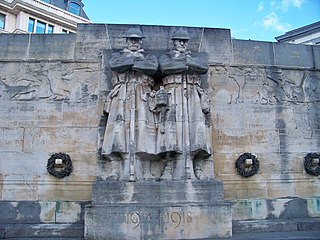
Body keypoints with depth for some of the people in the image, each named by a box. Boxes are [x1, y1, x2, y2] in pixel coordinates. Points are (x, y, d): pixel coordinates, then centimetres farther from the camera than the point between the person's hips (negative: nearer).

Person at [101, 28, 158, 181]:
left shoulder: (149, 57, 23)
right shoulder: (118, 55, 25)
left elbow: (152, 67, -3)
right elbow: (114, 64, -1)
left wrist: (128, 63, 0)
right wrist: (135, 58, 2)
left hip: (142, 98, 0)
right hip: (121, 97, 1)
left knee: (142, 130, -11)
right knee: (119, 128, -12)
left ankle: (146, 172, -12)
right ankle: (116, 171, -12)